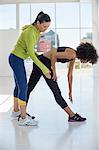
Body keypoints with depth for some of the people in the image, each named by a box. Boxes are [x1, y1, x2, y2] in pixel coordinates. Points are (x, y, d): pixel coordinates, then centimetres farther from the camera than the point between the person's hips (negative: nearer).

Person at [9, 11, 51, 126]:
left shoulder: (36, 31, 6)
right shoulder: (30, 33, -24)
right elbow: (30, 53, -28)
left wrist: (39, 57, 11)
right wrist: (43, 68, -28)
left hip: (17, 59, 10)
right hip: (16, 59, -10)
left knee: (19, 85, 18)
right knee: (23, 86, -12)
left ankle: (16, 110, 32)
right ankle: (24, 118, -11)